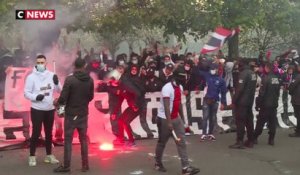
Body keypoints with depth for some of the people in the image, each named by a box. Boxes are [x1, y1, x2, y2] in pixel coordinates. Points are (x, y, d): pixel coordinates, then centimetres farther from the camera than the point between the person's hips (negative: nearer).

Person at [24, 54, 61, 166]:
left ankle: (49, 155, 26)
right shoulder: (31, 77, -9)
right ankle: (32, 156, 10)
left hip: (50, 109, 4)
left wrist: (57, 82, -16)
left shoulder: (51, 75, 0)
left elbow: (59, 90, 4)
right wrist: (36, 97, -25)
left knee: (49, 133, 14)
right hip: (37, 109, -4)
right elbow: (26, 93, -8)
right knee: (36, 133, -2)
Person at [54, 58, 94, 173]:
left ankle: (66, 166, 6)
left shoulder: (70, 79, -15)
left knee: (68, 140, 3)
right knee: (83, 139, 12)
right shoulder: (90, 80, -1)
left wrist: (59, 103, 6)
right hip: (83, 114, 4)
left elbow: (63, 97, -16)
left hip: (71, 114, -4)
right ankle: (85, 165, 16)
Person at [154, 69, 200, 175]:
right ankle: (158, 163, 28)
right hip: (164, 119, -7)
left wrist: (182, 117, 15)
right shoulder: (167, 88, -21)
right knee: (162, 143, 8)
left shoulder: (180, 87, 6)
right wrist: (169, 122, -33)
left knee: (182, 142, -1)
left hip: (176, 118, 7)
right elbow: (166, 106, -27)